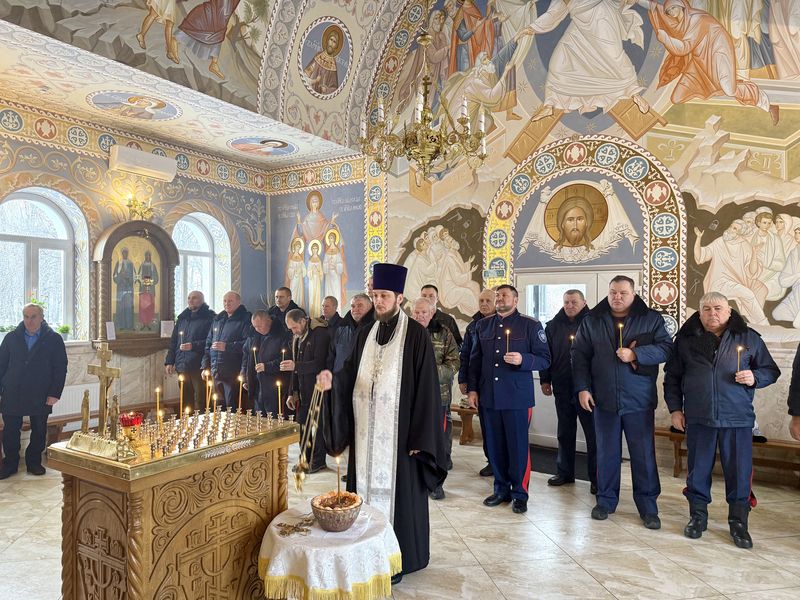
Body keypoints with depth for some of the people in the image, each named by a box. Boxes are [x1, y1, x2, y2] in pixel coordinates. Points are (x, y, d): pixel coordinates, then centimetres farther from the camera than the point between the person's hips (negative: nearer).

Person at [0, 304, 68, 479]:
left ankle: (34, 462, 24)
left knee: (39, 431, 8)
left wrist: (54, 393, -9)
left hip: (41, 397, -1)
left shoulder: (54, 339, -2)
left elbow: (60, 369, -3)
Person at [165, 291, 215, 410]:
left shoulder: (209, 317, -3)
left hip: (199, 366, -6)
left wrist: (193, 346, -21)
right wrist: (169, 361, 12)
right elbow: (173, 341, 19)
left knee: (200, 402, -6)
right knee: (186, 400, 12)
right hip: (182, 366, 6)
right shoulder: (182, 318, 17)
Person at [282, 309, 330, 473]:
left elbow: (319, 363, -19)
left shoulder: (320, 334, -13)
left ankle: (318, 461, 14)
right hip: (303, 390, 8)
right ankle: (306, 459, 23)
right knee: (302, 425, 10)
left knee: (316, 424, 0)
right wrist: (292, 393, 13)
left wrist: (296, 366, -26)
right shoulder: (297, 338, 13)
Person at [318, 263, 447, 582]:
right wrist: (333, 380, -15)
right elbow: (350, 375, 9)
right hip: (366, 432, 5)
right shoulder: (365, 335, 9)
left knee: (396, 491, 3)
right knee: (367, 488, 12)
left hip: (398, 432, -5)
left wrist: (419, 437, -13)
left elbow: (425, 389, -11)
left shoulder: (416, 335, -9)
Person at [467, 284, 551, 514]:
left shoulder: (530, 325, 0)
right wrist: (472, 388, 9)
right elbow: (475, 359, 16)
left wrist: (522, 360, -20)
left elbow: (545, 359, -2)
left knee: (518, 445, 3)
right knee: (494, 445, 10)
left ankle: (519, 493, 17)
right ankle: (501, 489, 25)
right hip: (489, 396, 4)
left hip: (517, 397, -4)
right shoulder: (483, 325, 12)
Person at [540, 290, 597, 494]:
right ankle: (565, 472, 26)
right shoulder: (553, 326, 7)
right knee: (565, 433, 14)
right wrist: (545, 380, 7)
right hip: (562, 389, 4)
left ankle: (596, 477, 13)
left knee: (593, 433, 2)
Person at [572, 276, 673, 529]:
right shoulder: (591, 320, 4)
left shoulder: (652, 319, 1)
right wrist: (582, 388, -3)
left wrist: (636, 354, -22)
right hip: (604, 400, 1)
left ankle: (648, 506, 20)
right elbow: (579, 355, 4)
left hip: (639, 401, -1)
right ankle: (606, 500, 26)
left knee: (644, 455, 6)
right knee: (606, 453, 12)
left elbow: (665, 347, -9)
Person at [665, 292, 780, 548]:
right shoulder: (686, 339, 6)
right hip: (698, 419, 1)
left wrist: (754, 377, -10)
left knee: (739, 472, 5)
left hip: (738, 419, 0)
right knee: (698, 470, 9)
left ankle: (738, 522, 21)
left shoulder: (749, 338, 5)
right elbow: (672, 376, 10)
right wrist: (675, 408, 4)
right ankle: (698, 516, 24)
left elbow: (771, 370, 12)